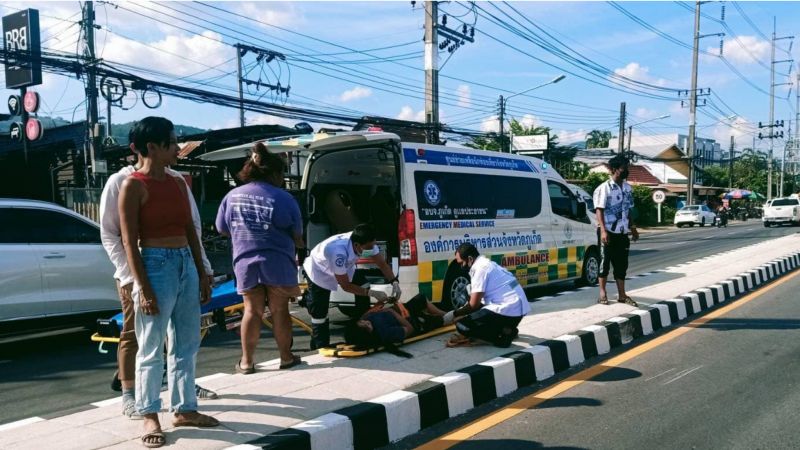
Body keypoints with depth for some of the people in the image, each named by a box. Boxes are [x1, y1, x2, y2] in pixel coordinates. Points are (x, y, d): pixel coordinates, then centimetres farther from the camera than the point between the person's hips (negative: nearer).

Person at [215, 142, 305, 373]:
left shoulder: (232, 196, 1)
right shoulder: (283, 198, -9)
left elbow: (222, 229, 11)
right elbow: (297, 236, -3)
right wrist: (299, 245, 20)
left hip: (245, 263, 3)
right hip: (277, 263, -3)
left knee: (252, 311, 12)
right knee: (279, 311, 9)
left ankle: (246, 361, 15)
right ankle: (286, 357, 20)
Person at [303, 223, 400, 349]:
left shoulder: (366, 243, -28)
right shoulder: (338, 252, -45)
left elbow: (382, 264, -12)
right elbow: (345, 286, -34)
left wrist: (394, 282, -27)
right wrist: (372, 293, -32)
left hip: (344, 267, 6)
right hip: (319, 272, -6)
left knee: (364, 287, -8)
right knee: (319, 314, -8)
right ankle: (321, 348, 9)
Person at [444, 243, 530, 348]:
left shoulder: (480, 268, -12)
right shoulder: (486, 263, 17)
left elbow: (474, 304, -10)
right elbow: (478, 299, 26)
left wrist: (454, 314, 4)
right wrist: (461, 311, 24)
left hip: (508, 310, -10)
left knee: (462, 325, -12)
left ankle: (502, 336, -9)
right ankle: (507, 330, 14)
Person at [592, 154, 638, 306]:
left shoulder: (627, 188, 10)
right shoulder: (604, 188, -11)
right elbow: (599, 210, -15)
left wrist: (632, 228, 17)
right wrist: (603, 230, -23)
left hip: (622, 232, 6)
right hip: (608, 232, -6)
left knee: (621, 264, 9)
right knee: (605, 262, 1)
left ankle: (622, 294, 16)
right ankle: (602, 294, 10)